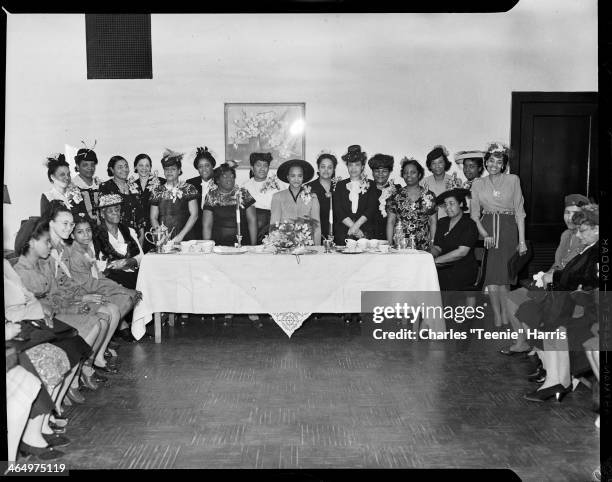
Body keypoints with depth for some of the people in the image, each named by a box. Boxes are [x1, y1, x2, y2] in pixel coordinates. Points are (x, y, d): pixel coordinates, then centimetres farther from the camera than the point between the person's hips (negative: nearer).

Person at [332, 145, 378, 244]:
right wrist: (354, 227, -10)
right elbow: (338, 211, 1)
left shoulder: (370, 185, 10)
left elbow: (371, 210, -1)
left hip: (365, 234, 0)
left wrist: (355, 226, -14)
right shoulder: (340, 185, 12)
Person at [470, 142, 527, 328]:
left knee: (503, 275, -3)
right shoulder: (477, 183, 10)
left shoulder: (513, 180, 6)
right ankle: (500, 319, 0)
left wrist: (522, 240, -2)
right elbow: (474, 213, 5)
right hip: (487, 230, 1)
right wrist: (484, 233, -11)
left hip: (508, 230, -1)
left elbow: (519, 211, 4)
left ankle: (503, 318, 10)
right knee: (492, 277, -8)